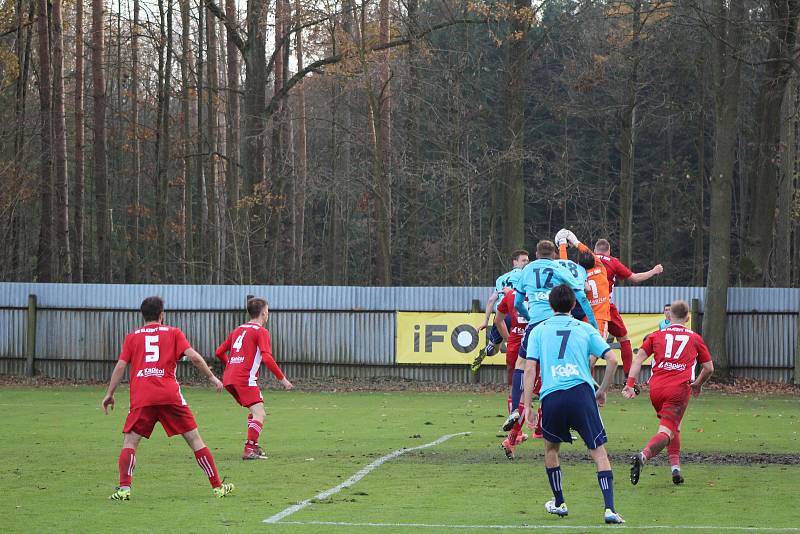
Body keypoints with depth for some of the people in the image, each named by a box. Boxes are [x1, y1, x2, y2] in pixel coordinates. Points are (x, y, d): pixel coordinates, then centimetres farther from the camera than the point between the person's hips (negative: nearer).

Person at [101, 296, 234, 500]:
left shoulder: (132, 337, 15)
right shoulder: (173, 333, 12)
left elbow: (120, 366, 8)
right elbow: (193, 356, 1)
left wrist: (109, 394, 14)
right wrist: (212, 378, 11)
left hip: (141, 398, 0)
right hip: (170, 396, 0)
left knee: (130, 441, 7)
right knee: (194, 438, 7)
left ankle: (124, 488, -11)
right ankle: (218, 486, 8)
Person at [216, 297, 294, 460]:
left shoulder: (238, 330, 21)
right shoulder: (261, 331, -2)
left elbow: (219, 352, 22)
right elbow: (267, 358, -14)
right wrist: (282, 378, -9)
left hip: (229, 378, 8)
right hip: (246, 378, -8)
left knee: (256, 411, 22)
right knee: (259, 414, -12)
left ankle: (253, 446, 17)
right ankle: (249, 450, -25)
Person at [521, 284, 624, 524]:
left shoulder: (538, 330, 13)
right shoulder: (585, 329, 14)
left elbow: (530, 369, 5)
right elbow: (612, 360, 6)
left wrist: (527, 406, 6)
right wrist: (603, 390, 19)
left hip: (551, 397, 1)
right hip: (581, 393, -1)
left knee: (551, 448, 26)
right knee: (599, 453, 1)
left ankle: (559, 503, 31)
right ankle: (609, 508, -13)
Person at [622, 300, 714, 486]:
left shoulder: (657, 335, 16)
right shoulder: (695, 338, 16)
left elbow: (638, 358, 3)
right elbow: (709, 368, 20)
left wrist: (630, 384, -2)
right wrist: (697, 385, 38)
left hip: (656, 388, 3)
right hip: (679, 389, -3)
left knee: (673, 428, 24)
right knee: (667, 431, -11)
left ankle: (675, 467, 15)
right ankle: (643, 456, -37)